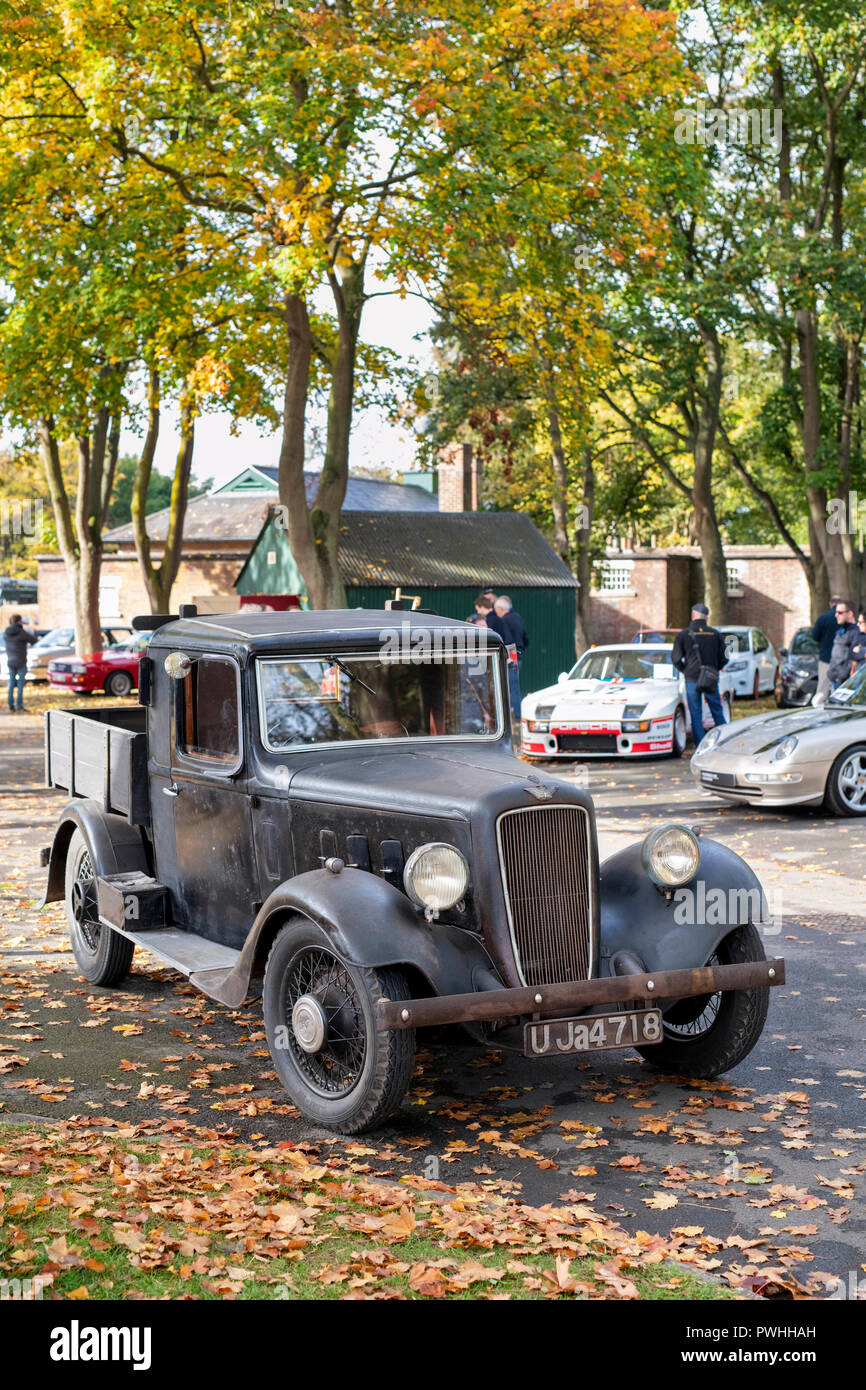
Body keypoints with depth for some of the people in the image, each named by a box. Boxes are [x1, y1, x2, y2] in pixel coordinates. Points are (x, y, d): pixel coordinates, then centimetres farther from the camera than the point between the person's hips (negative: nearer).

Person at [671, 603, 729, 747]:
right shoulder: (715, 634, 5)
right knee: (717, 712, 13)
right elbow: (724, 658, 9)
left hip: (692, 679, -2)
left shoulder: (683, 634, -2)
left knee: (695, 715, 3)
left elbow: (676, 658, -1)